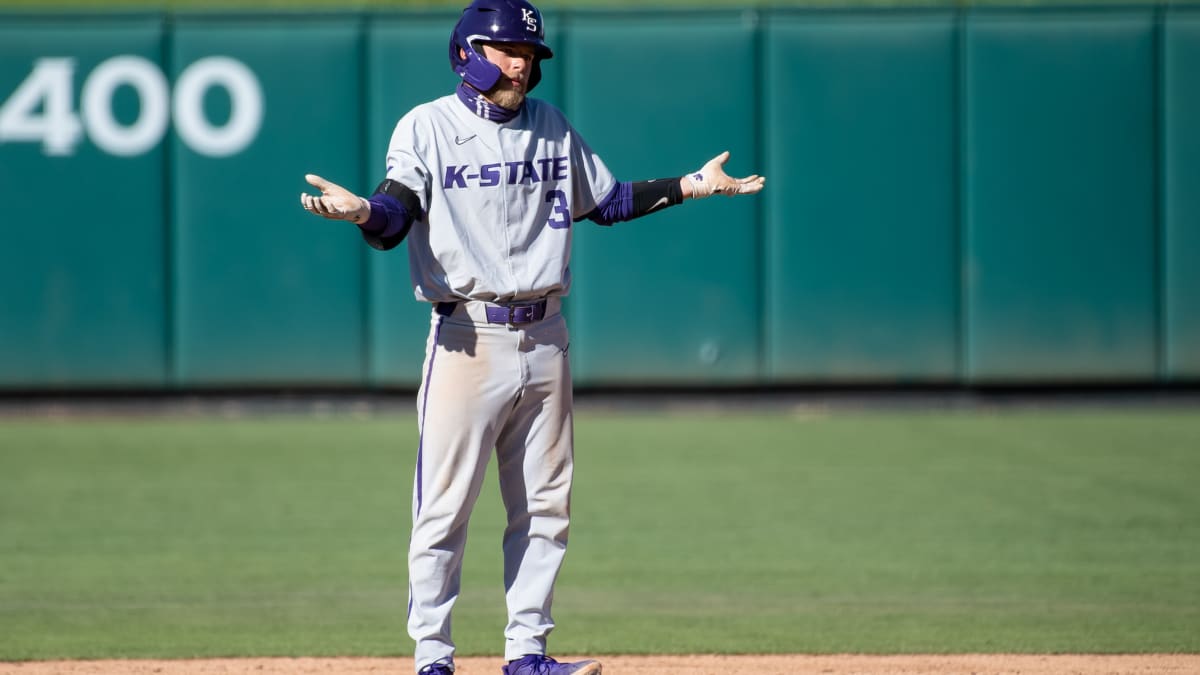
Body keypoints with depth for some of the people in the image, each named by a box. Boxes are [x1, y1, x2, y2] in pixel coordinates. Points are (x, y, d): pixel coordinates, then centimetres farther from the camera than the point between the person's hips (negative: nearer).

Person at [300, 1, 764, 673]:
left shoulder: (552, 126, 14)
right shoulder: (427, 127, -2)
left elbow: (606, 201, 22)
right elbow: (397, 217, -14)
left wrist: (690, 186, 13)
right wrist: (363, 210, -36)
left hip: (545, 339, 5)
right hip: (468, 339, -5)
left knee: (546, 508, 8)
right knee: (445, 509, -6)